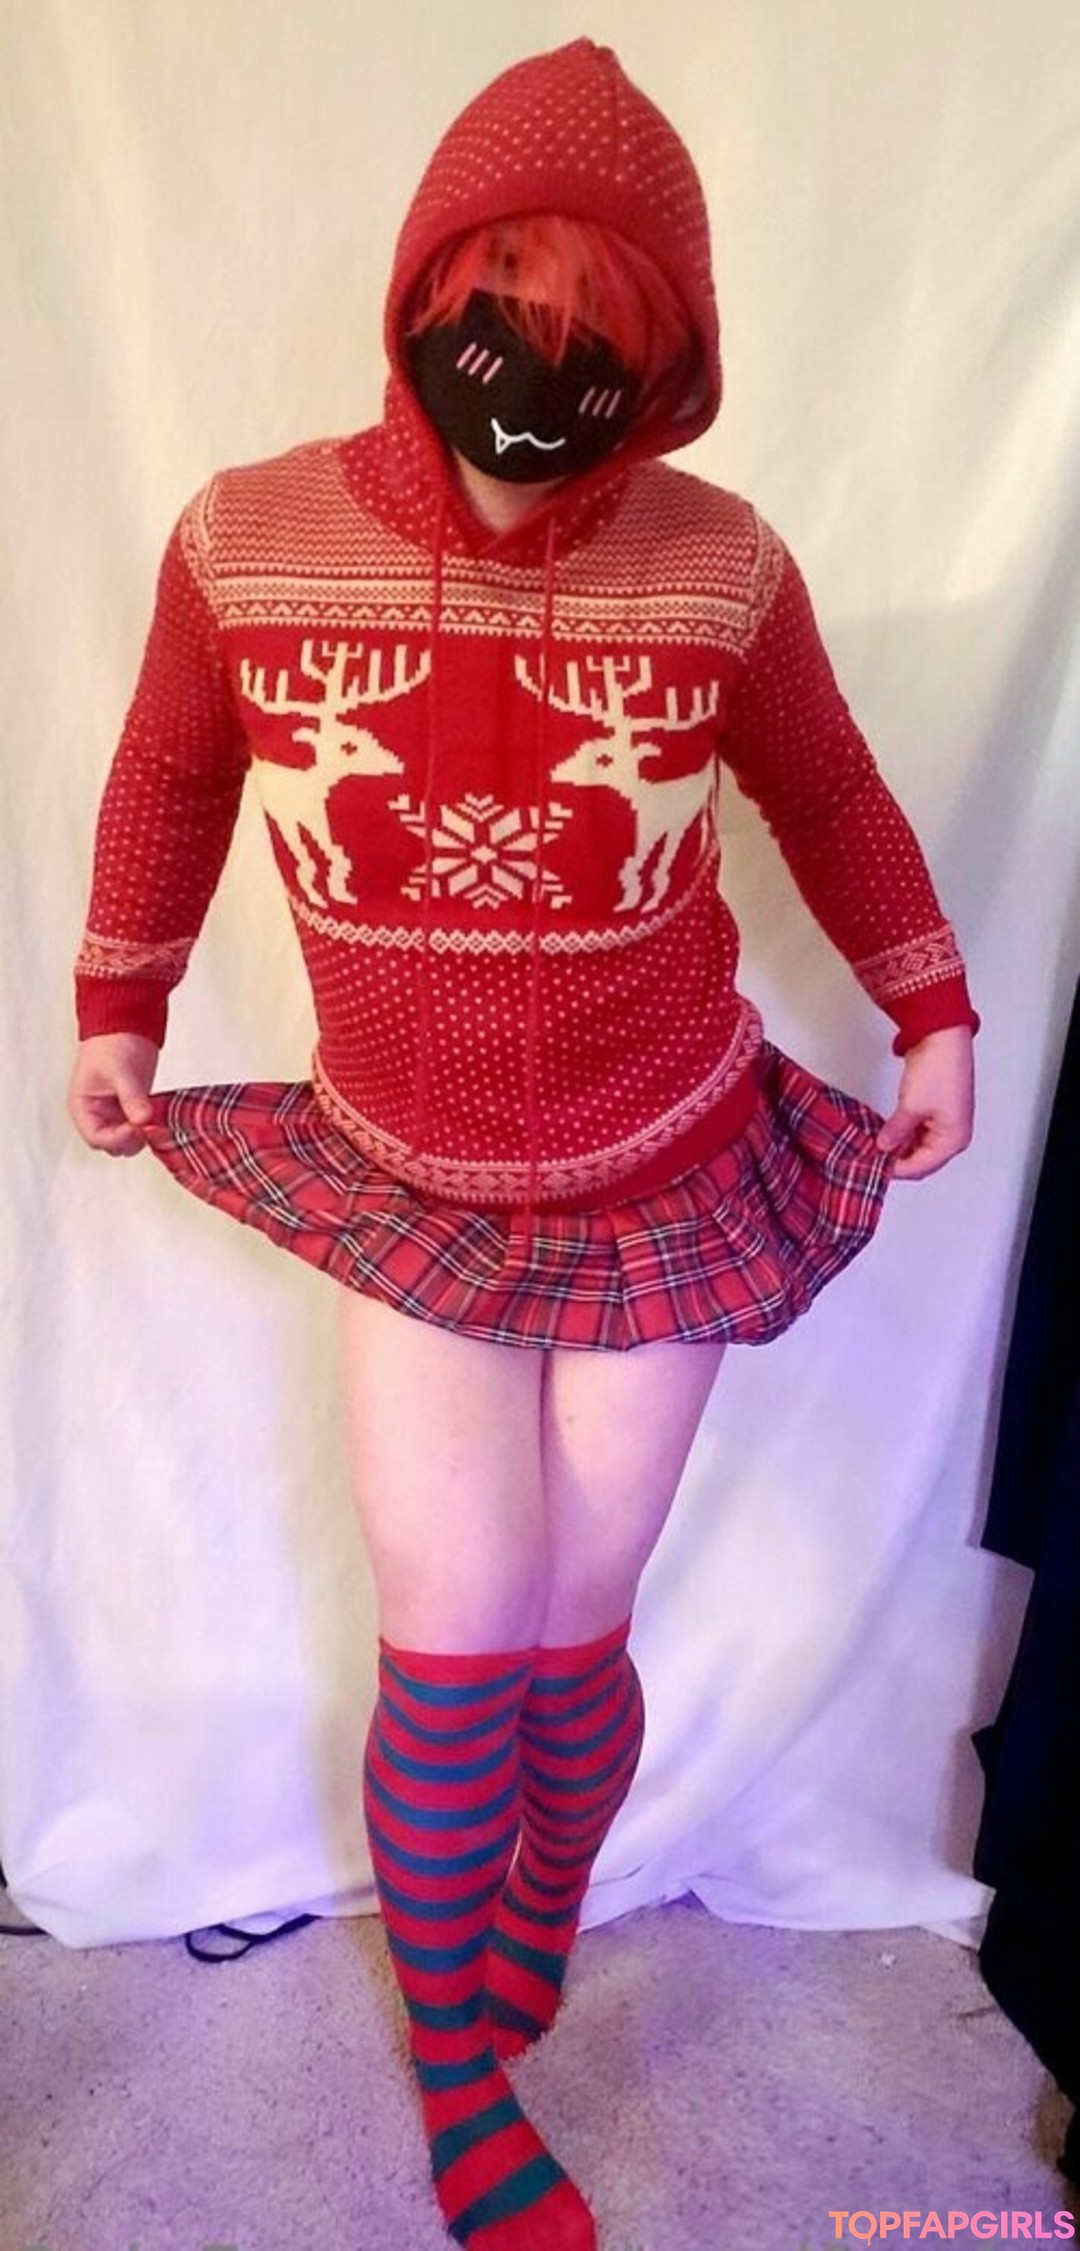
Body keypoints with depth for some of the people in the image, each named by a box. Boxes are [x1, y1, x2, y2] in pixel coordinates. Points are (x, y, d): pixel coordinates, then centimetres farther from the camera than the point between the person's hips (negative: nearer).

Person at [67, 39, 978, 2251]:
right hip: (406, 1199, 0)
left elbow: (831, 799, 7)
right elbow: (167, 781, 8)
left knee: (568, 1639, 10)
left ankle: (545, 1916, 46)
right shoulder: (247, 547, -11)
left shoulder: (722, 568, -11)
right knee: (454, 1646, 0)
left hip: (664, 1190, 0)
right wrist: (115, 1009, 15)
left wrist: (936, 1016, 14)